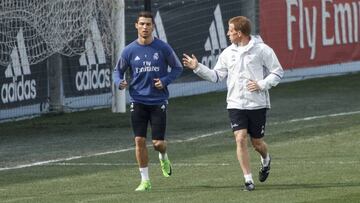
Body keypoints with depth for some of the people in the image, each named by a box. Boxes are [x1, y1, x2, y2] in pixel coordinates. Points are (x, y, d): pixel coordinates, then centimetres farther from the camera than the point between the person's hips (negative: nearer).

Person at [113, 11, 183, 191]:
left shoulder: (163, 48, -3)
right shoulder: (129, 51, 0)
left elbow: (177, 68, 7)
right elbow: (118, 70, 12)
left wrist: (165, 81, -10)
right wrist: (119, 82, -11)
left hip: (158, 101, -1)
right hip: (138, 101, 1)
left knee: (158, 143, -4)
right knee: (140, 140, -4)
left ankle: (163, 158, 34)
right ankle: (145, 180, 6)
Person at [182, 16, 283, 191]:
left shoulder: (262, 50, -6)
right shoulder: (228, 53, 7)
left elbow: (277, 72, -1)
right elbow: (216, 76, 13)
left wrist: (262, 85, -14)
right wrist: (198, 68, 2)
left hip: (257, 104, -3)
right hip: (235, 104, 3)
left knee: (257, 142, 6)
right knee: (240, 139, -13)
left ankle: (266, 160, 43)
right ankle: (248, 180, -9)